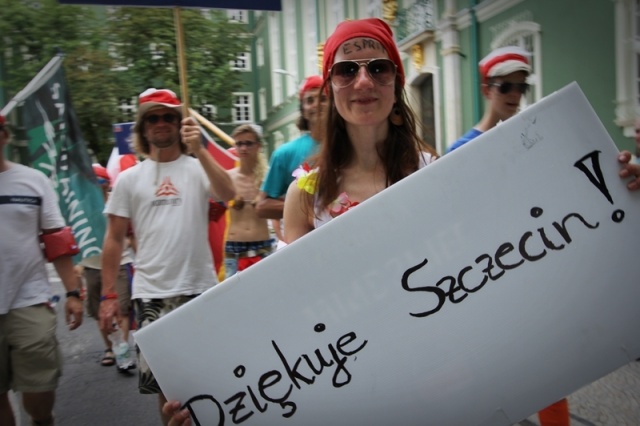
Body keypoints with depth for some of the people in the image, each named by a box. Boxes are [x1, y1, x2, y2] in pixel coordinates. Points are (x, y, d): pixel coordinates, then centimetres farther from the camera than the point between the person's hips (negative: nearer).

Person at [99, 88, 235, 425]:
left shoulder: (198, 168, 1)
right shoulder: (129, 178, 6)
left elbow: (228, 194, -20)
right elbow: (114, 239, 6)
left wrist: (199, 150, -25)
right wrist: (108, 295, 2)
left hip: (199, 288, -1)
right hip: (150, 293, 2)